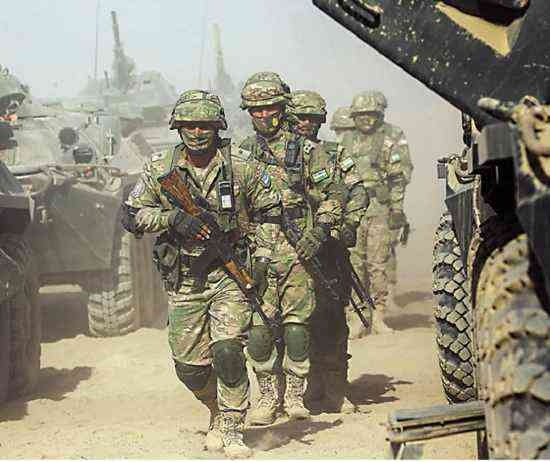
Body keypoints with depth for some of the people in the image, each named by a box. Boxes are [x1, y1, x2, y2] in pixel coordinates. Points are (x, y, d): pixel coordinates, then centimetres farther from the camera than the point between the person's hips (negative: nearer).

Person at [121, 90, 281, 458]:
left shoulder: (241, 167, -3)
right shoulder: (161, 170, 0)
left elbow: (269, 211, 8)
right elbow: (131, 216, -2)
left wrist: (262, 257, -2)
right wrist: (174, 218, -17)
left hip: (229, 275, -2)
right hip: (184, 282, 2)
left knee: (227, 351, -17)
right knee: (190, 366, 5)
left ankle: (230, 429, -3)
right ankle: (219, 413, 32)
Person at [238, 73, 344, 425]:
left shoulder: (306, 151, 2)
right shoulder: (241, 154, 11)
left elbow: (330, 198, 2)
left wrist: (318, 234, -10)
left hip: (296, 253, -2)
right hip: (254, 255, 3)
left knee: (296, 327, -4)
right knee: (257, 330, 0)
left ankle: (295, 394, 11)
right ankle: (269, 396, 14)